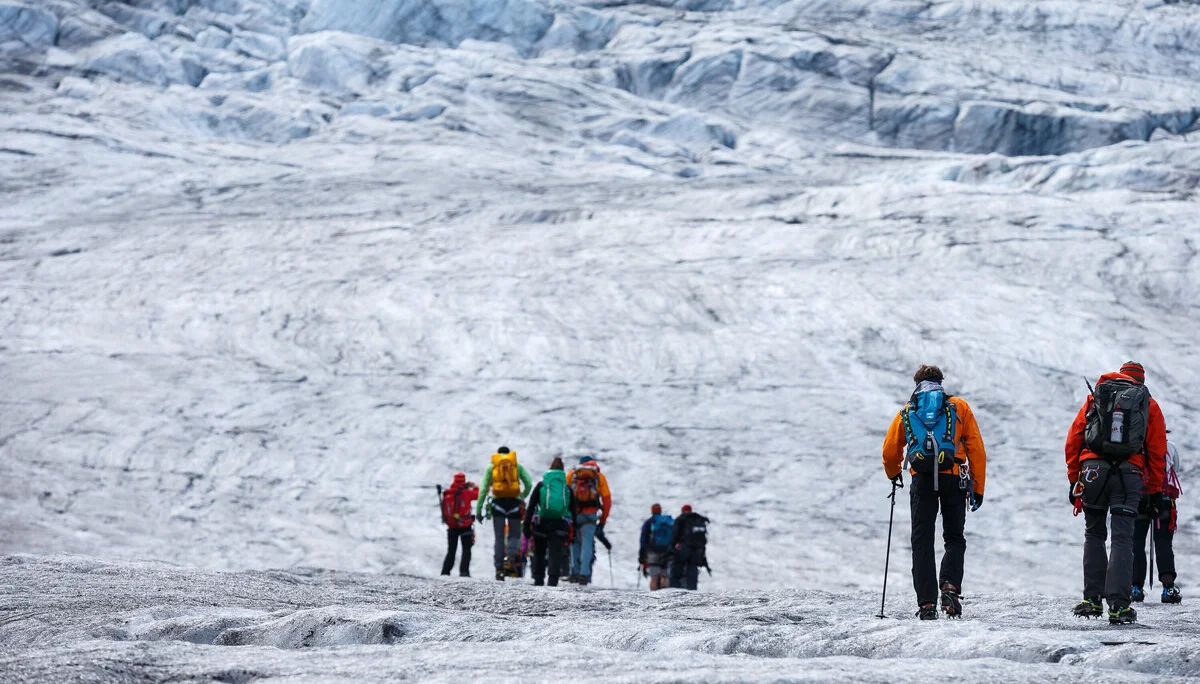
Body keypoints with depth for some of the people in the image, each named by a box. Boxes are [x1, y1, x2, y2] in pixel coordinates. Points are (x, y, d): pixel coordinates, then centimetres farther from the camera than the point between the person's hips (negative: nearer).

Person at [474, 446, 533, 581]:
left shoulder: (492, 466, 11)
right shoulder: (517, 466, 12)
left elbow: (484, 488, 3)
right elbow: (529, 484, 2)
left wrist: (478, 508, 2)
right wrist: (522, 497, 18)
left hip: (498, 502, 0)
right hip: (514, 503, 0)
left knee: (499, 537, 3)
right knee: (514, 535, 10)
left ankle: (499, 569, -6)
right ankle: (510, 558, -18)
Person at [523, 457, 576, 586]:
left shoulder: (541, 485, 6)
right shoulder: (567, 487, 9)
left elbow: (530, 507, 1)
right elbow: (573, 511, 9)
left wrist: (526, 526, 2)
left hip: (542, 523, 0)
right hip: (561, 525, 0)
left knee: (539, 553, 17)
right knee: (556, 553, -3)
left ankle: (538, 579, 18)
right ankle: (553, 579, -20)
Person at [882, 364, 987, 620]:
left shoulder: (906, 412, 17)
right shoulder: (959, 407, 14)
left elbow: (890, 452, 15)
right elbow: (977, 450, 7)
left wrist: (894, 475, 36)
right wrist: (978, 489, 9)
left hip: (922, 479, 0)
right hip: (954, 478, 0)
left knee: (922, 542, 5)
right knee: (954, 539, 12)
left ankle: (926, 604, -4)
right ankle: (950, 587, -14)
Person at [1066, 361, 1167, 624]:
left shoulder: (1095, 397, 19)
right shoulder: (1149, 405, 16)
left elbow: (1073, 440, 13)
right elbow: (1158, 452, 11)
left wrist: (1074, 481, 15)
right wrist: (1155, 492, 14)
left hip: (1093, 469, 1)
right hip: (1130, 473, -1)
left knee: (1094, 535, 15)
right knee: (1122, 539, -2)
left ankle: (1092, 599, 11)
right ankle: (1118, 604, -12)